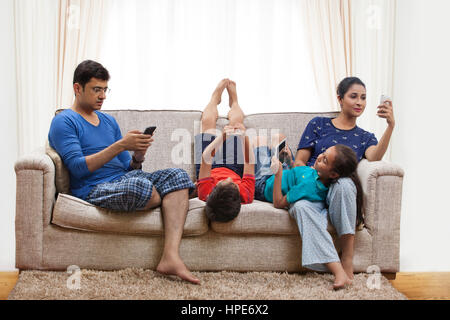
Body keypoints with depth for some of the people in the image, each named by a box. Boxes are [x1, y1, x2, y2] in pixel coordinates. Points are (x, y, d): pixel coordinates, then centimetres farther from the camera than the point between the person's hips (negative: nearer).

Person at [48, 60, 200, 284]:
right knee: (140, 186, -40)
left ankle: (170, 257, -35)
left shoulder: (109, 121, 24)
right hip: (93, 190, -7)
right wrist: (120, 145, -17)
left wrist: (138, 157, -4)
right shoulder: (63, 122, 2)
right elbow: (78, 168, -13)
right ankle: (174, 205, -1)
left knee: (177, 176, -21)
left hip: (124, 180, 7)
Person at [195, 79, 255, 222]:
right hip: (235, 170, 1)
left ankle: (216, 97, 48)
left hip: (209, 169, 0)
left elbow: (206, 158, -47)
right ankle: (233, 100, 49)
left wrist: (221, 137, -55)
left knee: (208, 121, 11)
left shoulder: (206, 192, -50)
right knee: (236, 120, 11)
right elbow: (250, 162, -39)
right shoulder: (246, 195, -48)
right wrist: (245, 137, -48)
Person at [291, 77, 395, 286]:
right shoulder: (319, 124, 18)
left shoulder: (365, 137, 20)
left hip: (338, 193, 0)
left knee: (343, 183, -37)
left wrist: (391, 125, -19)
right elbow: (298, 162, 12)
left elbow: (374, 157, -5)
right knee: (302, 207, -37)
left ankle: (347, 258, -34)